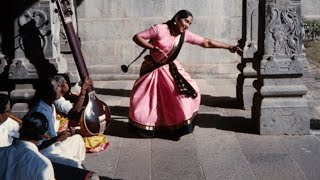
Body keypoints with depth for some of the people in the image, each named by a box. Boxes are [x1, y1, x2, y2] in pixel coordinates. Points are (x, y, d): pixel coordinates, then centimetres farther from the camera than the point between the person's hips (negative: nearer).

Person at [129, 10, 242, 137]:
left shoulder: (185, 35, -9)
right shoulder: (160, 29, -23)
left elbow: (206, 42, -7)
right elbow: (137, 37, -21)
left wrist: (229, 47, -9)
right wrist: (153, 48, -31)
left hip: (169, 69, 4)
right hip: (152, 69, -4)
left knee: (190, 91, -7)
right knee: (142, 97, -4)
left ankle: (184, 121, 13)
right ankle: (146, 127, 19)